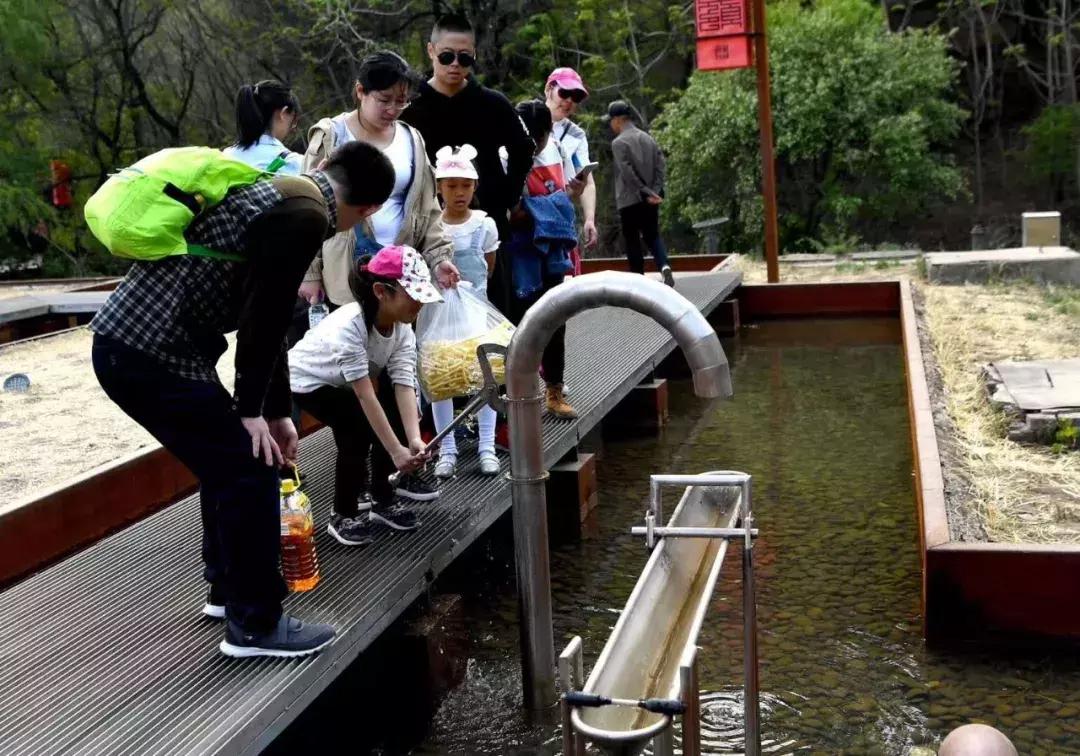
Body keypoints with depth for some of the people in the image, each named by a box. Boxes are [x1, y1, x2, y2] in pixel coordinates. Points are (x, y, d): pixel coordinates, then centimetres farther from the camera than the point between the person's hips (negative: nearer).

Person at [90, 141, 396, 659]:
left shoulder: (276, 195, 21)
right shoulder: (304, 216, -11)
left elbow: (265, 317, 26)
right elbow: (263, 319, -15)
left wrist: (277, 411, 30)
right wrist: (251, 410, -4)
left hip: (125, 340, 10)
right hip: (154, 354, -10)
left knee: (228, 461, 22)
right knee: (249, 472, -1)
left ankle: (227, 588, 37)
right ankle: (254, 625, 10)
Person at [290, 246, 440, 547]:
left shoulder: (403, 329, -19)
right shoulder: (348, 326, -40)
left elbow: (404, 385, -28)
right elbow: (365, 396, -39)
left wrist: (414, 439, -41)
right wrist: (396, 450, -41)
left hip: (347, 382, 7)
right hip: (308, 380, -7)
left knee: (397, 419, -9)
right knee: (358, 431, -24)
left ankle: (381, 499, 12)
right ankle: (343, 516, -6)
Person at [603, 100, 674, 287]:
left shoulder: (619, 142, -10)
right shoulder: (649, 139, 11)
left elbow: (627, 173, -18)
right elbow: (660, 166, 4)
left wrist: (645, 193, -15)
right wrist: (655, 192, -2)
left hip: (629, 200, -6)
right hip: (651, 199, 6)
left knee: (632, 241, 4)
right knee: (652, 235, 15)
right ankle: (664, 265, -9)